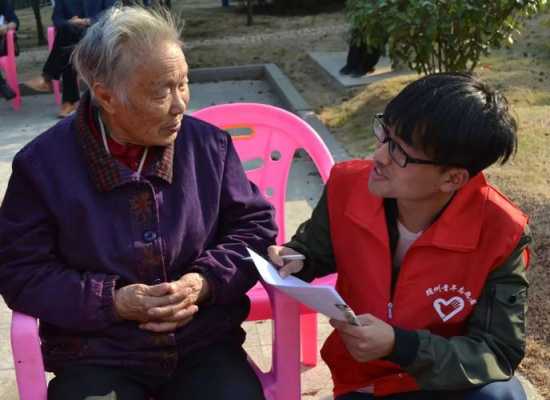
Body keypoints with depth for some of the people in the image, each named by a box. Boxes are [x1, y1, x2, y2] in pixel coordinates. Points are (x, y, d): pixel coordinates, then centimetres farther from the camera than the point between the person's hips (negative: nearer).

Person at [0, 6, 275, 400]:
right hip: (96, 357, -1)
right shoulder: (44, 163, -6)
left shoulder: (209, 144, 1)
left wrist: (205, 282, -11)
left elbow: (256, 226, 7)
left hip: (205, 344, 2)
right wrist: (112, 302, -15)